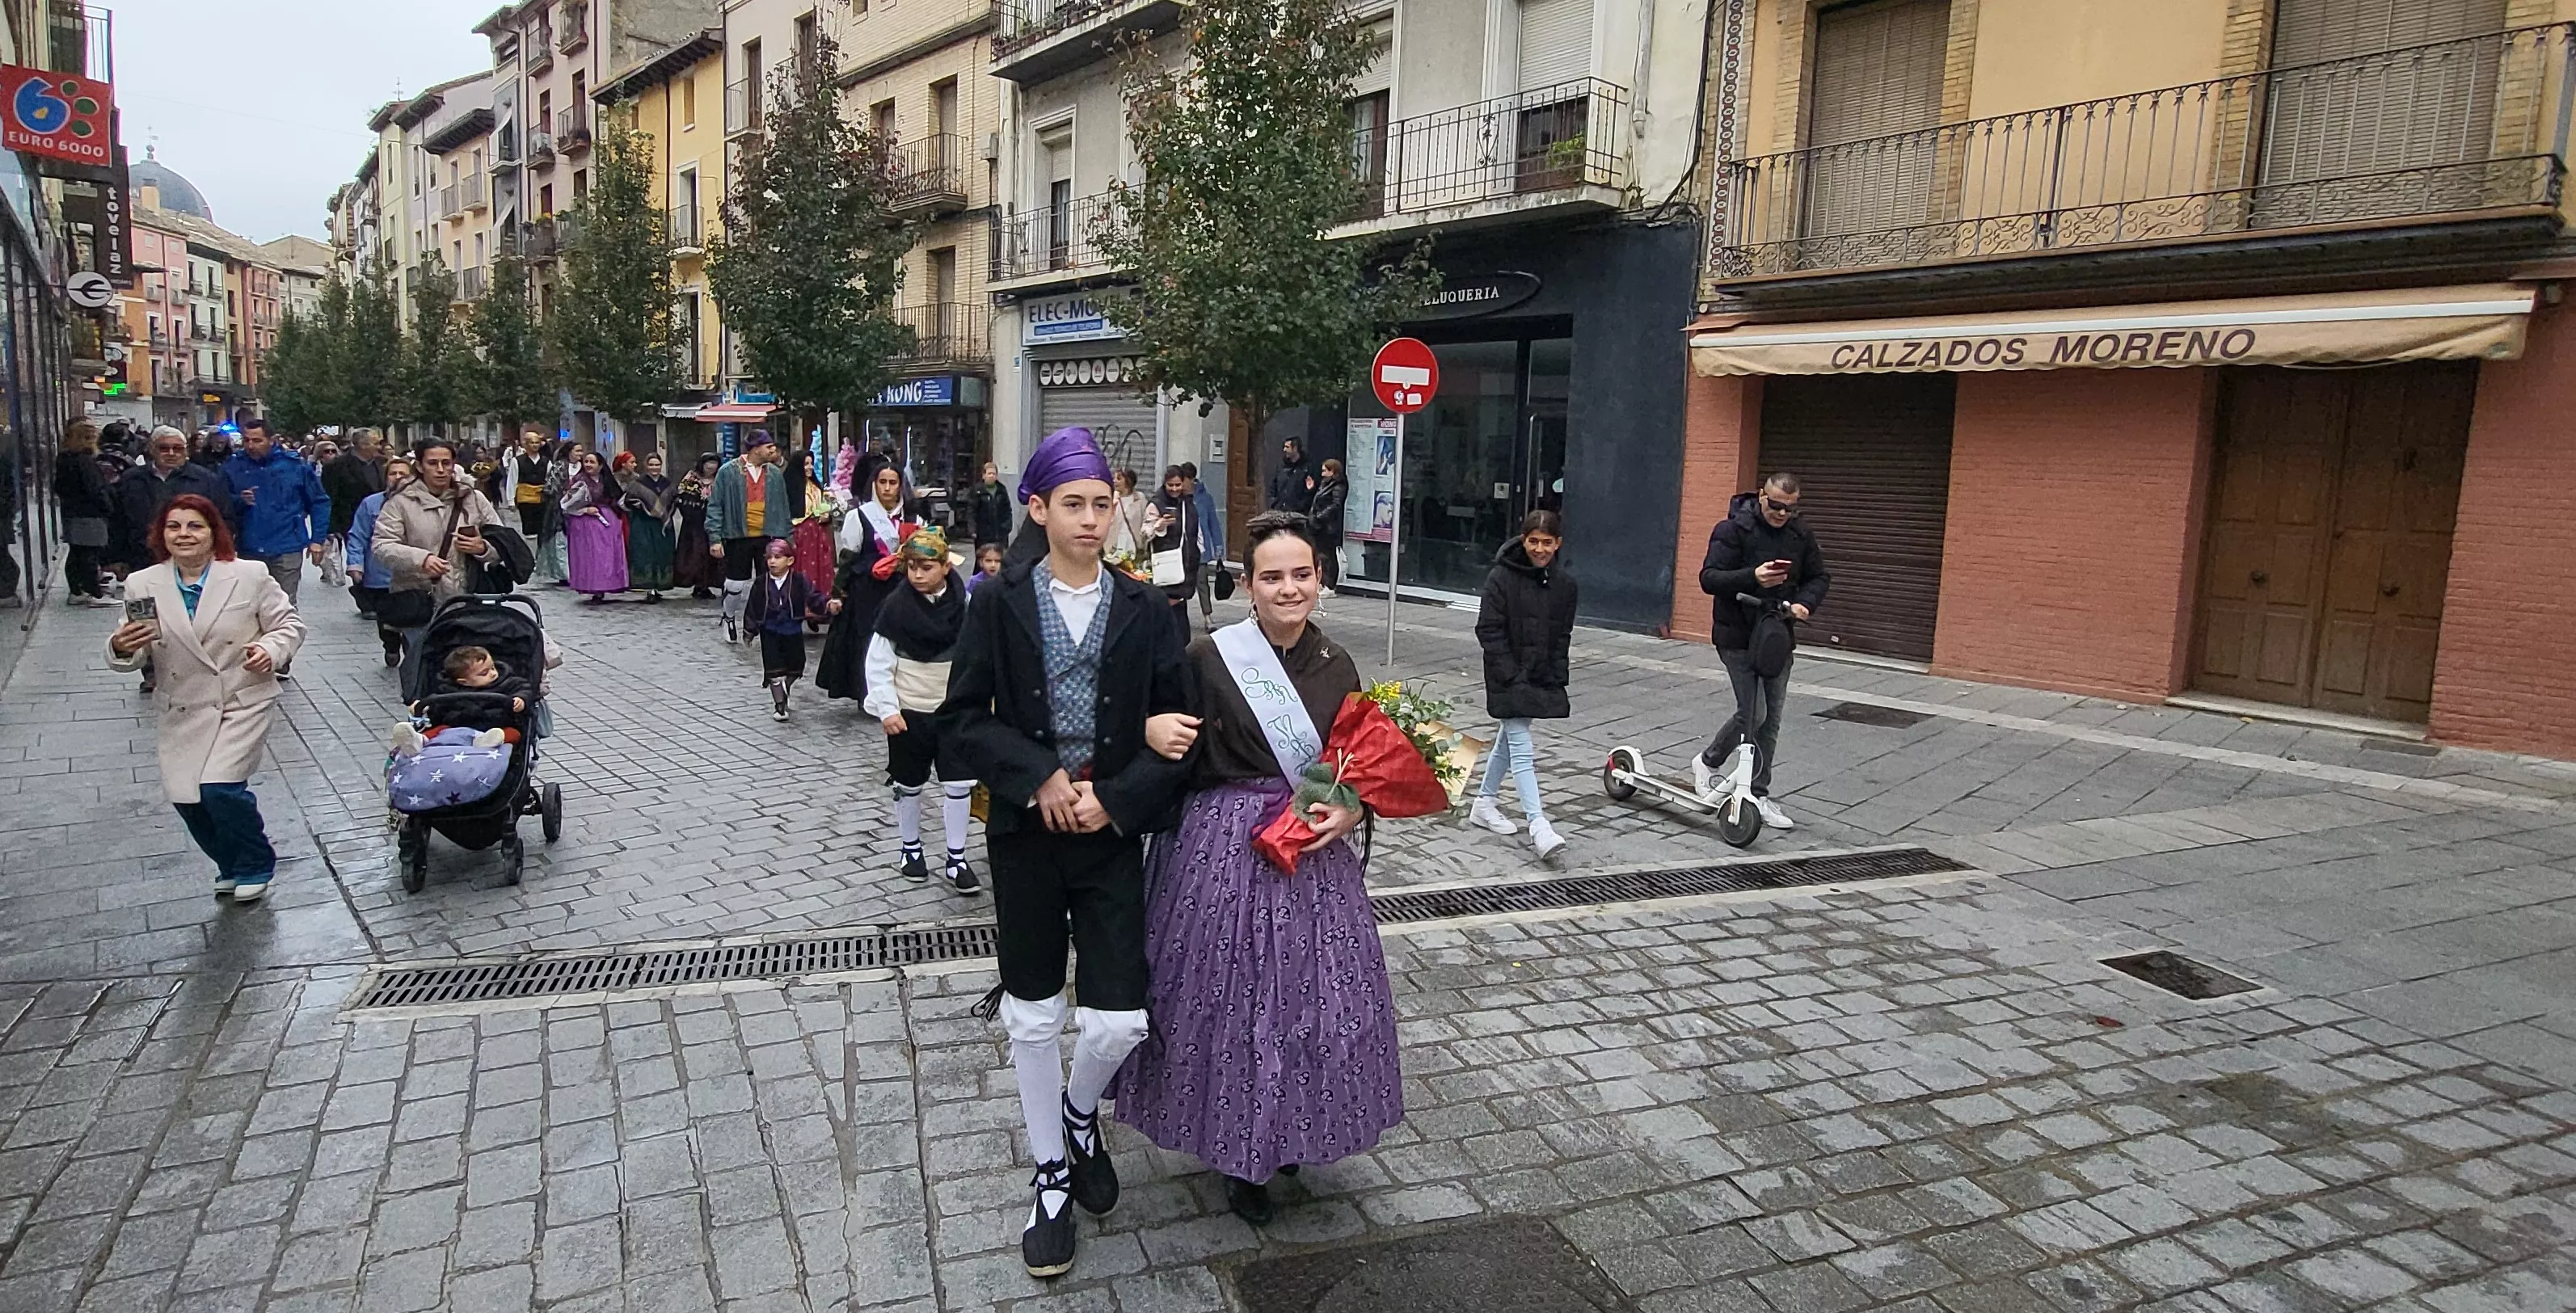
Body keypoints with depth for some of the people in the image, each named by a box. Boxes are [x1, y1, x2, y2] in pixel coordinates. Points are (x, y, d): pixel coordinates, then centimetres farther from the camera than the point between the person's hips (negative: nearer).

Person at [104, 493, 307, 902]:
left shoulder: (250, 576, -7)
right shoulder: (143, 585, 0)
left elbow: (288, 623, 2)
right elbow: (134, 659, 1)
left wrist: (271, 650, -19)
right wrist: (121, 648, -22)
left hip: (243, 703, -4)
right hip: (184, 711, 4)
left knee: (219, 787, -17)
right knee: (184, 794, 4)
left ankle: (255, 866, 10)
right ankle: (230, 865, 31)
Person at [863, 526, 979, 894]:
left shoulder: (965, 604, -8)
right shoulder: (896, 606, -11)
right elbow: (878, 663, -6)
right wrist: (888, 709, -11)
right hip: (908, 710, -1)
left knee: (959, 782, 1)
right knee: (909, 784, 13)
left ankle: (956, 859, 13)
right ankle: (911, 848, 33)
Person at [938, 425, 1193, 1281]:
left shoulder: (1144, 609, 0)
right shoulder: (998, 603, -1)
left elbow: (1179, 729, -1)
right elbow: (962, 719, -3)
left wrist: (1114, 800, -13)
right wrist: (1039, 778, -16)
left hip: (1113, 836, 0)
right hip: (1025, 834, 0)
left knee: (1119, 1023, -2)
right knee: (1034, 1019, 11)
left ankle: (1080, 1113, 33)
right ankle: (1052, 1176, 32)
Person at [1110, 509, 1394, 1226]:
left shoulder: (1336, 664, 3)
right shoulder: (1209, 657, -9)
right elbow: (1171, 752, -5)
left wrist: (1349, 814, -7)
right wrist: (1159, 738, -27)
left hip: (1315, 856, 4)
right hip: (1226, 852, -4)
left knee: (1314, 997, 12)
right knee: (1230, 1002, 5)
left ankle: (1291, 1133, 38)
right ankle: (1239, 1156, 28)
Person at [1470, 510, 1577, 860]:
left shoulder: (1564, 584, 4)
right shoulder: (1502, 578, -11)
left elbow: (1562, 637, 10)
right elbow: (1489, 631, -12)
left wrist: (1556, 681, 0)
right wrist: (1513, 677, -16)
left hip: (1543, 679, 6)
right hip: (1508, 678, -6)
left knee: (1508, 739, 18)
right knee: (1521, 748, -10)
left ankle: (1485, 802, 33)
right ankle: (1538, 825, -16)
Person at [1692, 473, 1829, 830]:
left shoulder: (1800, 536, 6)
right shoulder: (1732, 529, -11)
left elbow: (1819, 578, 14)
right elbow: (1709, 579, -17)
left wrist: (1804, 602, -9)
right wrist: (1753, 577, -34)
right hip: (1738, 637, -6)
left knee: (1771, 718, 7)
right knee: (1752, 714, -10)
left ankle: (1759, 796, 16)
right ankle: (1708, 763, 16)